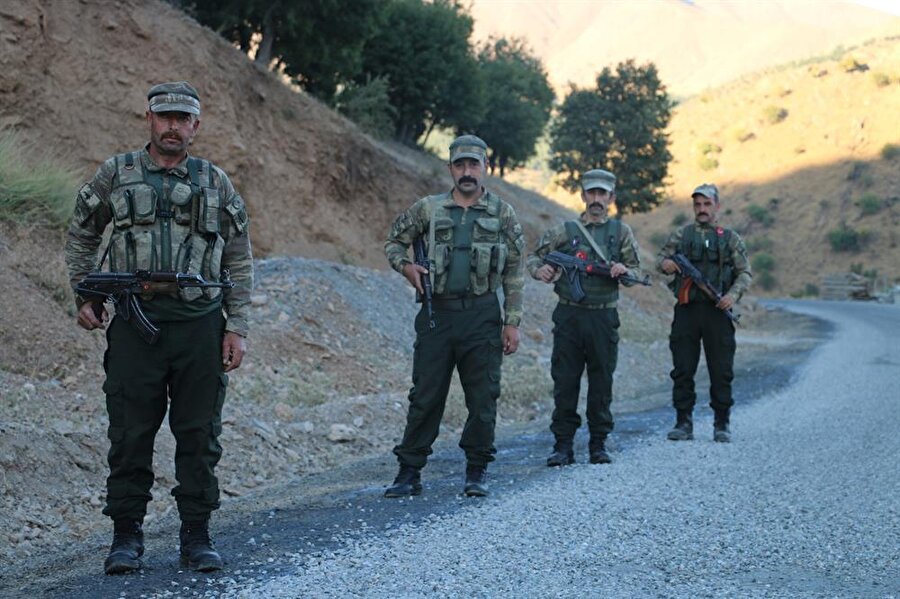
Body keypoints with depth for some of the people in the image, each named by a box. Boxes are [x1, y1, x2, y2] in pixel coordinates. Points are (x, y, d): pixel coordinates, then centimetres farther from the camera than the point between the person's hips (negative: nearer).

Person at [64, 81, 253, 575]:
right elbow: (81, 236, 18)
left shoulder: (216, 183, 9)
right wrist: (84, 296, 8)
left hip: (200, 327, 1)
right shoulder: (115, 174, 7)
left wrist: (237, 327, 2)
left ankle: (197, 537, 14)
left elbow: (240, 261, 9)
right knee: (130, 435, 2)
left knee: (199, 436, 5)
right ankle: (127, 536, 13)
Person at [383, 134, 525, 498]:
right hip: (437, 313, 1)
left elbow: (514, 274, 4)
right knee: (425, 396, 2)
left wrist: (512, 322, -2)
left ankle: (477, 471, 15)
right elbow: (393, 242, 18)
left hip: (482, 317, -1)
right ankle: (409, 473, 8)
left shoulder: (502, 214, 5)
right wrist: (405, 267, -3)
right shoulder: (428, 209, 7)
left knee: (483, 397, 3)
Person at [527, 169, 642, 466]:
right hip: (569, 316, 0)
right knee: (565, 383, 1)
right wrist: (540, 269, -12)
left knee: (602, 383, 6)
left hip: (604, 319, 0)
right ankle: (563, 445, 7)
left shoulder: (621, 232, 7)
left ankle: (598, 444, 16)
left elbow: (636, 271, 8)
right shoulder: (564, 230, 4)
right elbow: (535, 256, 10)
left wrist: (624, 271, -14)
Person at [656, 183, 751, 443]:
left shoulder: (730, 238, 9)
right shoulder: (681, 235, 12)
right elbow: (660, 259, 9)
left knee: (721, 371, 1)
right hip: (686, 310, 1)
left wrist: (733, 294, -12)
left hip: (717, 311, -1)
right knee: (683, 369, 1)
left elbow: (745, 272, 7)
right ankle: (683, 423, 7)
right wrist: (665, 263, -16)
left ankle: (722, 424, 9)